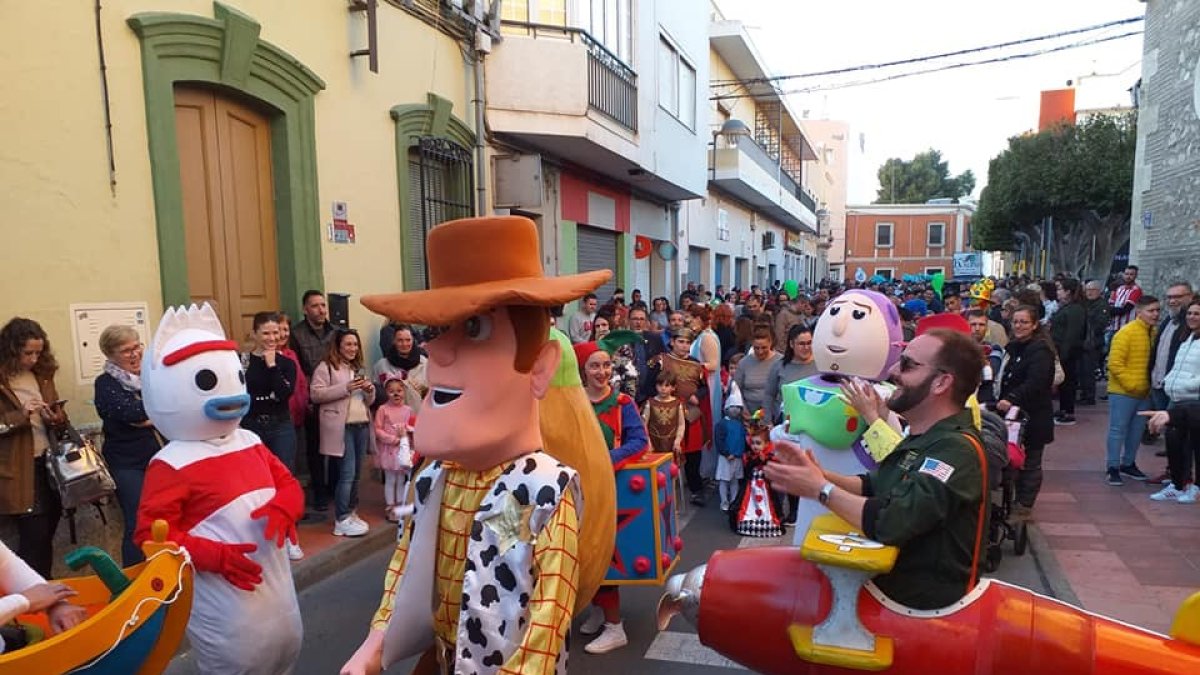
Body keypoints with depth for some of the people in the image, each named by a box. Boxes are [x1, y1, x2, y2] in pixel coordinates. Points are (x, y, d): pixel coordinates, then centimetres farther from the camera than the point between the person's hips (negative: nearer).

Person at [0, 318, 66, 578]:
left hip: (49, 461, 6)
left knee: (47, 532, 15)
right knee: (35, 536, -3)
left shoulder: (42, 373, 9)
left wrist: (54, 417, -7)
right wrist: (22, 414, -23)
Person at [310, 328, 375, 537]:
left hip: (362, 426, 7)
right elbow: (315, 394, -13)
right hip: (342, 427, -7)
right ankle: (342, 520, -4)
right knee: (347, 473, -10)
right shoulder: (326, 367, -2)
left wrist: (370, 390, -1)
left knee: (356, 473, 10)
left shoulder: (358, 369, 19)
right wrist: (345, 388, -18)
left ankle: (351, 513, 21)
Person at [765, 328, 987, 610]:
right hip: (893, 574, 9)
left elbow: (889, 523, -30)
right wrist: (819, 474, -5)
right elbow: (873, 486, 13)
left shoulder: (956, 449, -21)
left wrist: (821, 489, -17)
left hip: (921, 599, -9)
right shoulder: (925, 439, 12)